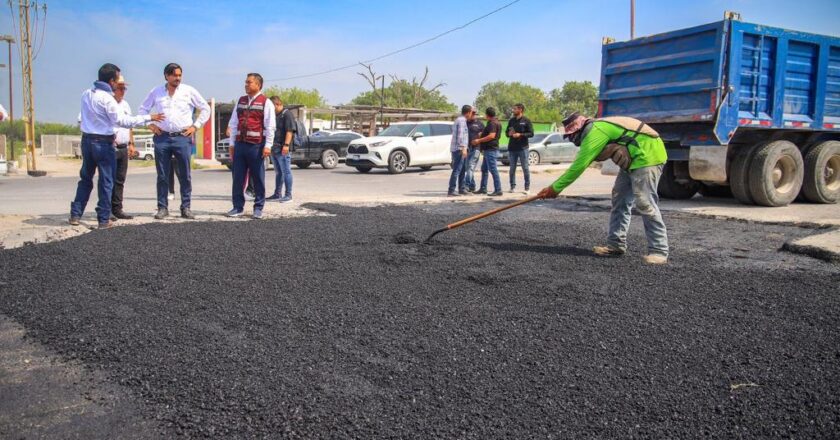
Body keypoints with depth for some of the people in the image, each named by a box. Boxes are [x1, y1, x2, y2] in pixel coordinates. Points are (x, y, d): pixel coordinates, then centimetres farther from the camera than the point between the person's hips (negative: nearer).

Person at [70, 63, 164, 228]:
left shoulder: (86, 94, 7)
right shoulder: (107, 98, -16)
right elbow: (123, 121, -17)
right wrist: (149, 117, -13)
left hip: (86, 140, 7)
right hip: (103, 143, -7)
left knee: (85, 179, 16)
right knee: (106, 182, 2)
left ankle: (75, 215, 17)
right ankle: (104, 219, 6)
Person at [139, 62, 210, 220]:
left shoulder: (189, 91, 3)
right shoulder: (156, 92, 8)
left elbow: (205, 109, 9)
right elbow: (143, 109, 19)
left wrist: (195, 126, 3)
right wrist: (150, 124, 7)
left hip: (183, 138, -1)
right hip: (162, 137, 1)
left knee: (185, 176, 0)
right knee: (162, 176, 3)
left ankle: (186, 207, 7)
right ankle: (162, 208, 9)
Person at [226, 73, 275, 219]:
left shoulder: (265, 102, -2)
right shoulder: (240, 101, 15)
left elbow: (270, 126, -7)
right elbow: (233, 123, 16)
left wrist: (268, 146, -13)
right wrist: (232, 143, 11)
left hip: (256, 145, -5)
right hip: (240, 144, 5)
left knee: (258, 178, 2)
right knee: (238, 178, 5)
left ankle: (258, 208, 9)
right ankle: (238, 207, 12)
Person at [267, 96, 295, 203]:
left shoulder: (287, 114, -8)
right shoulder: (274, 115, 20)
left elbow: (289, 131, -17)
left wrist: (286, 144, -26)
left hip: (282, 149, -9)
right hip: (274, 149, 9)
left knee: (286, 172, -5)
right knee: (278, 172, 14)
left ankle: (288, 195, -2)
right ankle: (277, 194, 20)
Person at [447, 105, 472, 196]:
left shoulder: (460, 120, 19)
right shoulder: (462, 120, -13)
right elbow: (461, 135, -21)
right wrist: (463, 148, -24)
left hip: (458, 149, 10)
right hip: (459, 149, -10)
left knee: (462, 170, 14)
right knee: (457, 170, -11)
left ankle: (462, 189, 20)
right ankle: (451, 191, -12)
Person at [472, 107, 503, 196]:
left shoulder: (493, 123, -16)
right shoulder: (495, 122, 17)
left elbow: (491, 136, -26)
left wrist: (479, 140, -22)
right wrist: (482, 134, 31)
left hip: (491, 150, -11)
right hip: (488, 150, 11)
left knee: (493, 170, -10)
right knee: (484, 169, 16)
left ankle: (498, 190, -9)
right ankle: (483, 188, 21)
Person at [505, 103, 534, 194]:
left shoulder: (526, 121, -2)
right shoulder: (511, 120, 11)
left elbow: (531, 134, -6)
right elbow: (506, 131, 18)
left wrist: (520, 135, -17)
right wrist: (509, 133, -5)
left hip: (523, 148, -4)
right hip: (512, 148, 5)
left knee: (525, 168, 0)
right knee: (512, 168, 7)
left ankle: (527, 187, 5)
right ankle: (512, 186, 14)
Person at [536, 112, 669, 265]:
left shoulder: (595, 132, -19)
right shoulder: (596, 130, 14)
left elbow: (579, 166, -21)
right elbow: (579, 162, 18)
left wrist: (555, 188, -14)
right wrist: (555, 186, 14)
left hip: (647, 156, -11)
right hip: (633, 160, 11)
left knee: (645, 203, -14)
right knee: (619, 199, 10)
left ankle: (659, 251, -9)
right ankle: (616, 244, 13)